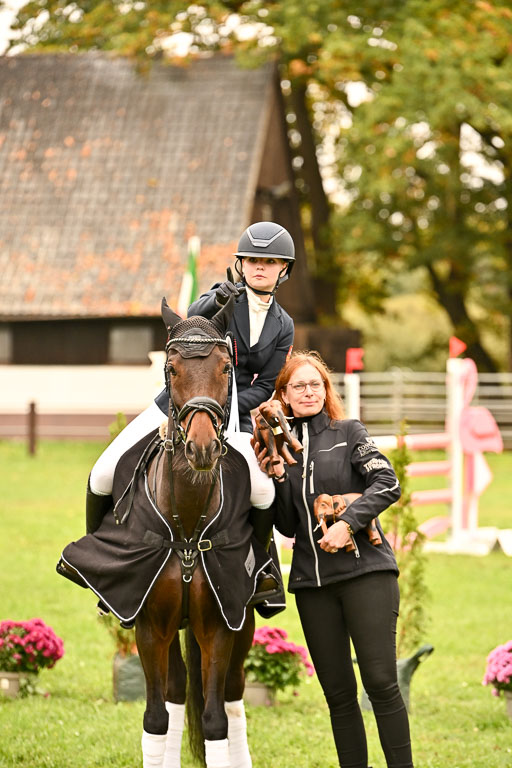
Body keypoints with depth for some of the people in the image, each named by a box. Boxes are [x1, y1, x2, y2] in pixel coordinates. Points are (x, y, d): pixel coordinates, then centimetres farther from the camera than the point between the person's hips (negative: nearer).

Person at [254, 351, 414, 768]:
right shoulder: (280, 448, 13)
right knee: (338, 693, 5)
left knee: (381, 682, -11)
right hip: (312, 582, 4)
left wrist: (348, 522, -18)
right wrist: (276, 478, -4)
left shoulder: (350, 433, 5)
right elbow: (288, 527, 10)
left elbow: (387, 483, -8)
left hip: (364, 568, -4)